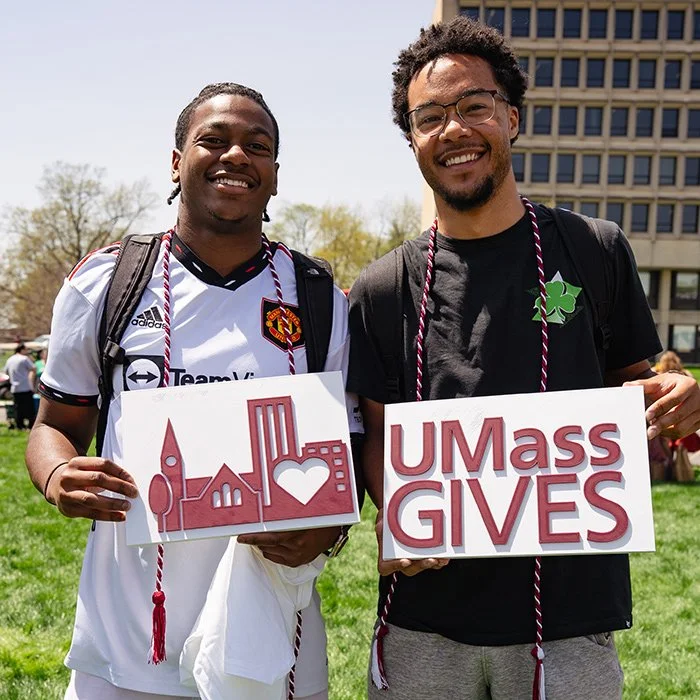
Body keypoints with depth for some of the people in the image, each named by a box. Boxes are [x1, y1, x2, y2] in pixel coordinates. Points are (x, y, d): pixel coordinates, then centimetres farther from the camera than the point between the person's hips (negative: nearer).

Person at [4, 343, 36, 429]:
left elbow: (6, 372, 21)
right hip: (26, 387, -6)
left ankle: (19, 426, 7)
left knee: (18, 408, 8)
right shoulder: (24, 359, -9)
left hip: (15, 388, 6)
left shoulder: (9, 360, 12)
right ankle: (31, 425, -1)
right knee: (29, 408, 0)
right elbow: (33, 370, -9)